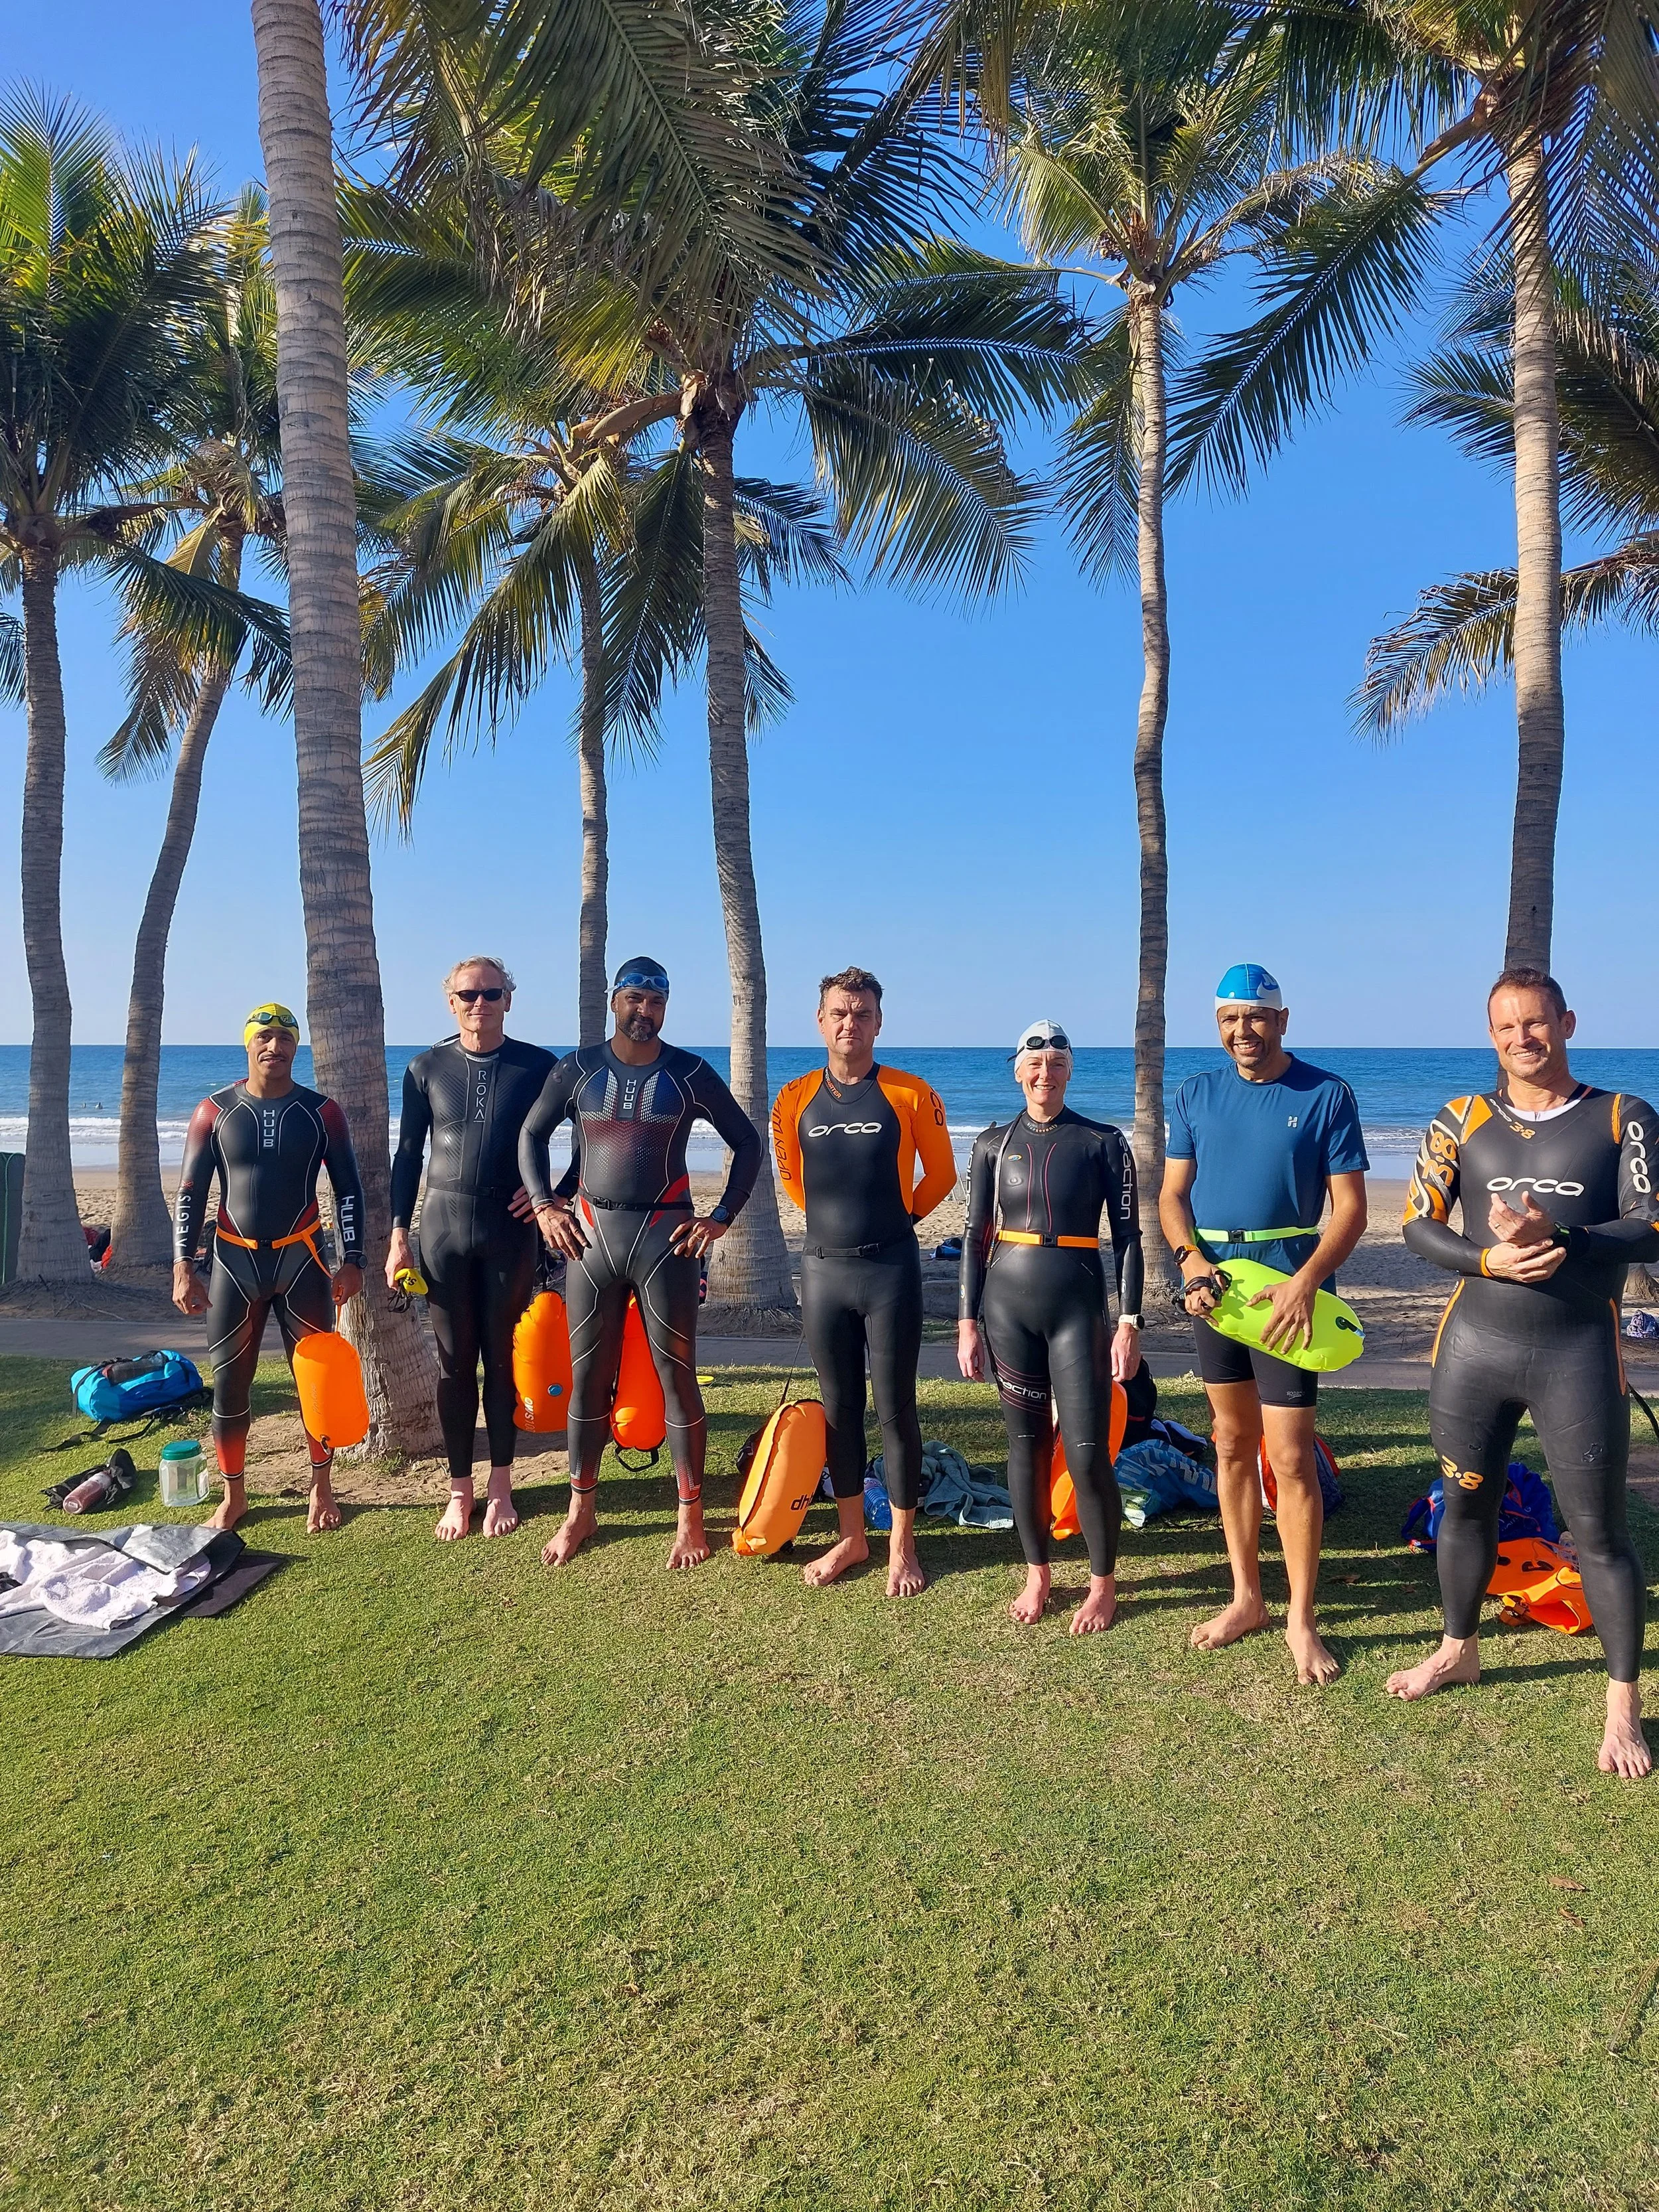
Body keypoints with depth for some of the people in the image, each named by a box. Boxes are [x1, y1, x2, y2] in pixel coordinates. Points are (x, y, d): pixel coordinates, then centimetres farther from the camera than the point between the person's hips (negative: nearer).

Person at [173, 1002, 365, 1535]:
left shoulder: (321, 1112, -2)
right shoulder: (215, 1111, -1)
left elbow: (349, 1190, 1)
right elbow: (190, 1193, 1)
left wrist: (352, 1261, -5)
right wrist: (183, 1266, -6)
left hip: (301, 1262, -1)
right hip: (234, 1263, 1)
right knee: (228, 1384, 6)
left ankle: (321, 1487, 20)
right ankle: (233, 1496, 22)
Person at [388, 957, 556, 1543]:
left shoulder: (538, 1067, -2)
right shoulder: (427, 1069, 3)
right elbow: (408, 1155, 6)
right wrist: (398, 1235, 1)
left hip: (510, 1226, -1)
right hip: (444, 1225, 1)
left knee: (502, 1358, 7)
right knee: (454, 1362, 7)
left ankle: (501, 1488, 19)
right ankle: (459, 1490, 18)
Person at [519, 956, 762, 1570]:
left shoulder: (690, 1075, 0)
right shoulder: (577, 1070, 4)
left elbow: (747, 1143, 5)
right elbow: (531, 1134, 14)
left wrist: (721, 1217, -3)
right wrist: (544, 1205, 2)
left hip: (665, 1236, -2)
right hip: (590, 1233, 2)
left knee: (677, 1376, 2)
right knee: (587, 1376, 9)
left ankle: (691, 1517, 13)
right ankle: (581, 1511, 23)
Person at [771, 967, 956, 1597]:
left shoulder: (910, 1095, -4)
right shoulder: (794, 1100, 3)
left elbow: (941, 1173, 7)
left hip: (891, 1268, -3)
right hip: (822, 1267, 3)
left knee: (895, 1410, 3)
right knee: (839, 1409, 11)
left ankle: (902, 1545, 16)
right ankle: (851, 1537, 25)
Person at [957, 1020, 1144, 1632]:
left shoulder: (1103, 1142, 0)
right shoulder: (994, 1143, 6)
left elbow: (1127, 1237, -1)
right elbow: (976, 1236, 7)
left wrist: (1129, 1322, -7)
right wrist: (967, 1321, 3)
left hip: (1078, 1305, -2)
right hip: (1008, 1303, 2)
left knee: (1087, 1453, -4)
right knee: (1025, 1444, 9)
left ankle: (1103, 1583, 15)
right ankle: (1037, 1573, 25)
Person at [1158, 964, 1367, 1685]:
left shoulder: (1325, 1095, -5)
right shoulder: (1195, 1096, 6)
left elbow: (1350, 1207, -7)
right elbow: (1172, 1194, 7)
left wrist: (1304, 1284, -21)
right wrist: (1191, 1260, -12)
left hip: (1286, 1293, -4)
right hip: (1211, 1289, 4)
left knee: (1290, 1457, -4)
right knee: (1232, 1445, 14)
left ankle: (1301, 1618, 12)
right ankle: (1247, 1597, 28)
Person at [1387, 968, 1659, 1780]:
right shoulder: (1460, 1121, 4)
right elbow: (1417, 1226, 1)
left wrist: (1556, 1237, -25)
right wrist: (1490, 1259, -17)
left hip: (1579, 1354, -2)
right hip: (1473, 1347, 2)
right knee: (1465, 1504, 16)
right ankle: (1459, 1651, 36)